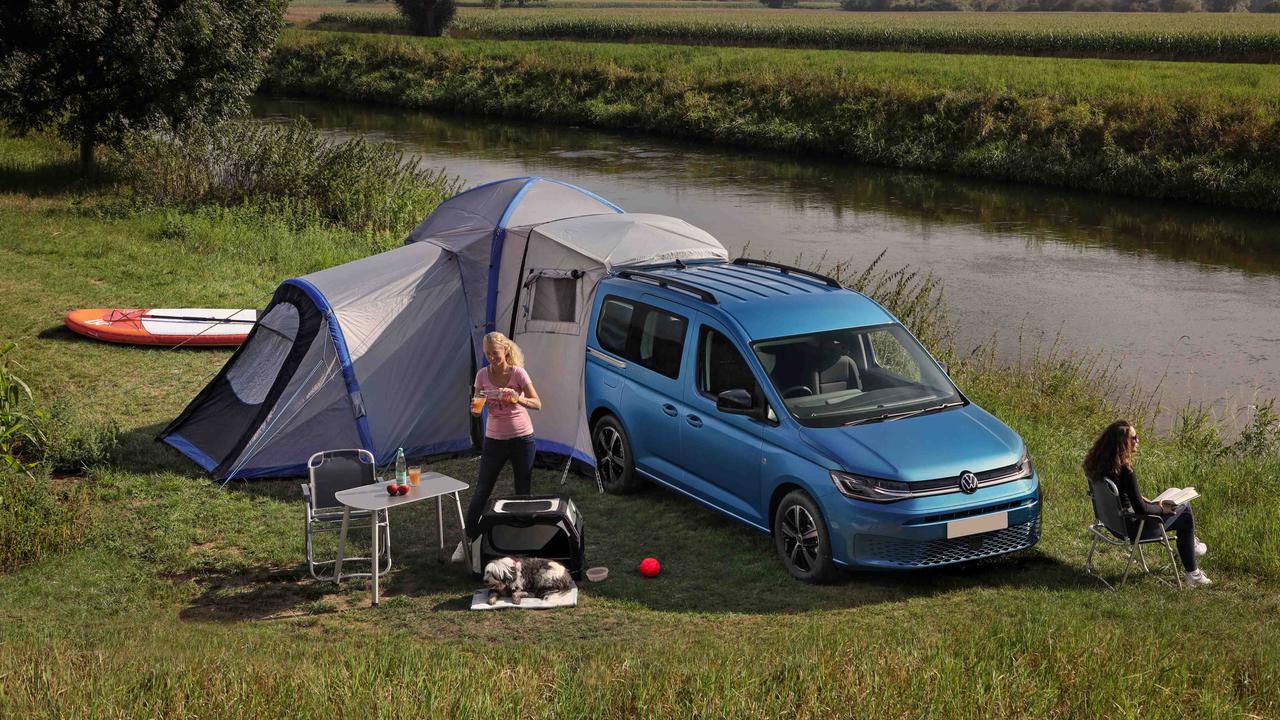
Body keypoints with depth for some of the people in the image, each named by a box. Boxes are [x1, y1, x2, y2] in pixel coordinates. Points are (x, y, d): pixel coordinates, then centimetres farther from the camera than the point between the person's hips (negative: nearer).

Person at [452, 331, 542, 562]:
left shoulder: (518, 373, -10)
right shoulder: (482, 375, -1)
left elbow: (537, 404, -12)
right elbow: (478, 408, 2)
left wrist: (517, 398, -30)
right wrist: (475, 409, -22)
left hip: (521, 439, -2)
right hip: (494, 439, 2)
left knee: (523, 492, 6)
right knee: (481, 491, 2)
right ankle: (467, 540, 10)